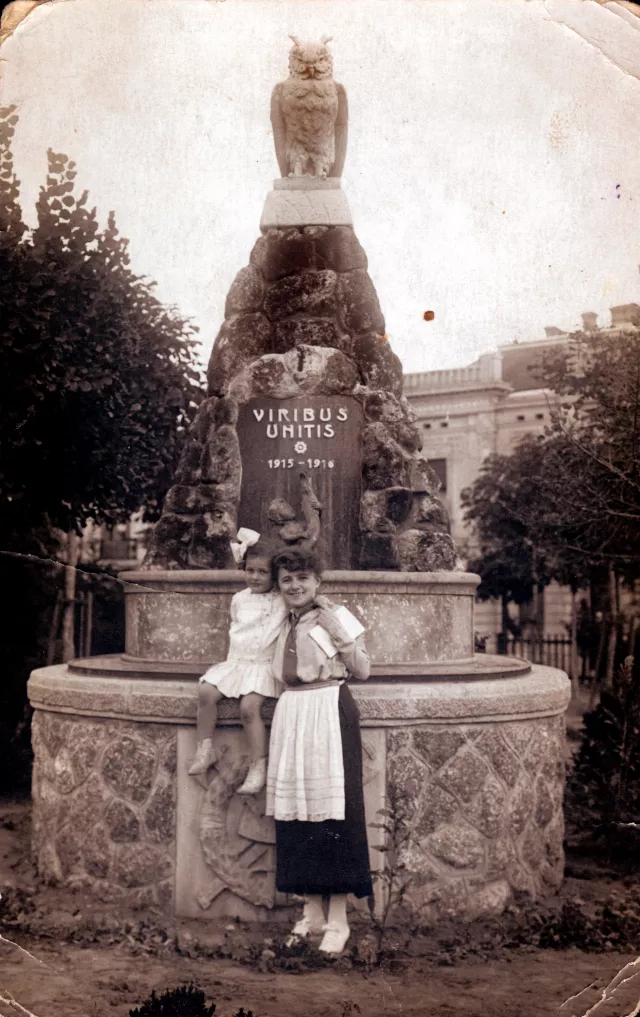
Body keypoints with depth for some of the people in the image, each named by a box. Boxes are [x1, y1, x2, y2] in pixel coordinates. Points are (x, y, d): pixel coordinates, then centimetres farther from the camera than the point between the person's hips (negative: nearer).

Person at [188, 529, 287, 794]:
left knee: (249, 706, -26)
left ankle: (258, 767, -17)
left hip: (264, 665, -5)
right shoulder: (239, 599, 13)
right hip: (236, 661, 5)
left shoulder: (282, 601, -1)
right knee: (206, 691, -18)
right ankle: (205, 748, -5)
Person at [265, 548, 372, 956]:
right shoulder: (285, 626, 16)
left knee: (331, 808, -5)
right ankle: (312, 911, 17)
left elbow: (362, 670, -7)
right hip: (290, 715, 6)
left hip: (329, 712, -6)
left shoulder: (336, 616, 0)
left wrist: (336, 630, -13)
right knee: (295, 809, 6)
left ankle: (338, 918, 2)